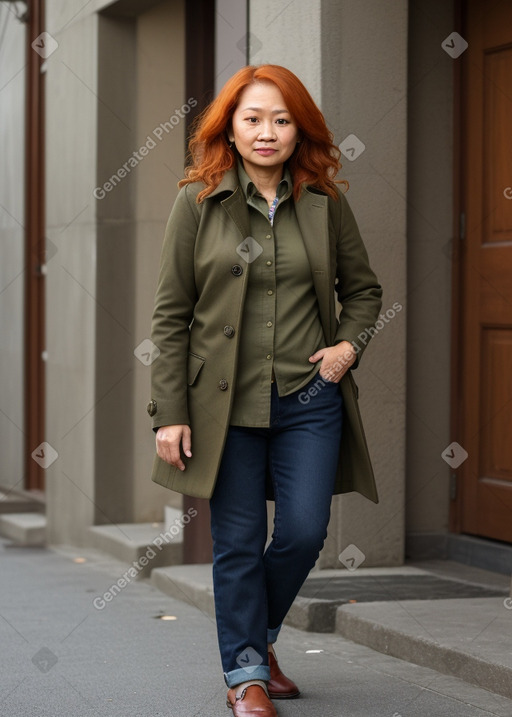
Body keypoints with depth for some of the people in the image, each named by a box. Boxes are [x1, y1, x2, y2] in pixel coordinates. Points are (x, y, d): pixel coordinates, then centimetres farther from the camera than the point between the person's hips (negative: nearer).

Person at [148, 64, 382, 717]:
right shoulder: (197, 202, -1)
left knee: (305, 532, 0)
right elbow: (170, 314, -1)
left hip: (309, 400, 2)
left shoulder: (324, 203, 5)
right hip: (225, 403, -2)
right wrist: (169, 413, -6)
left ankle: (257, 633, 28)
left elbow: (363, 289, 19)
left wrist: (349, 345, -1)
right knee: (238, 542, 3)